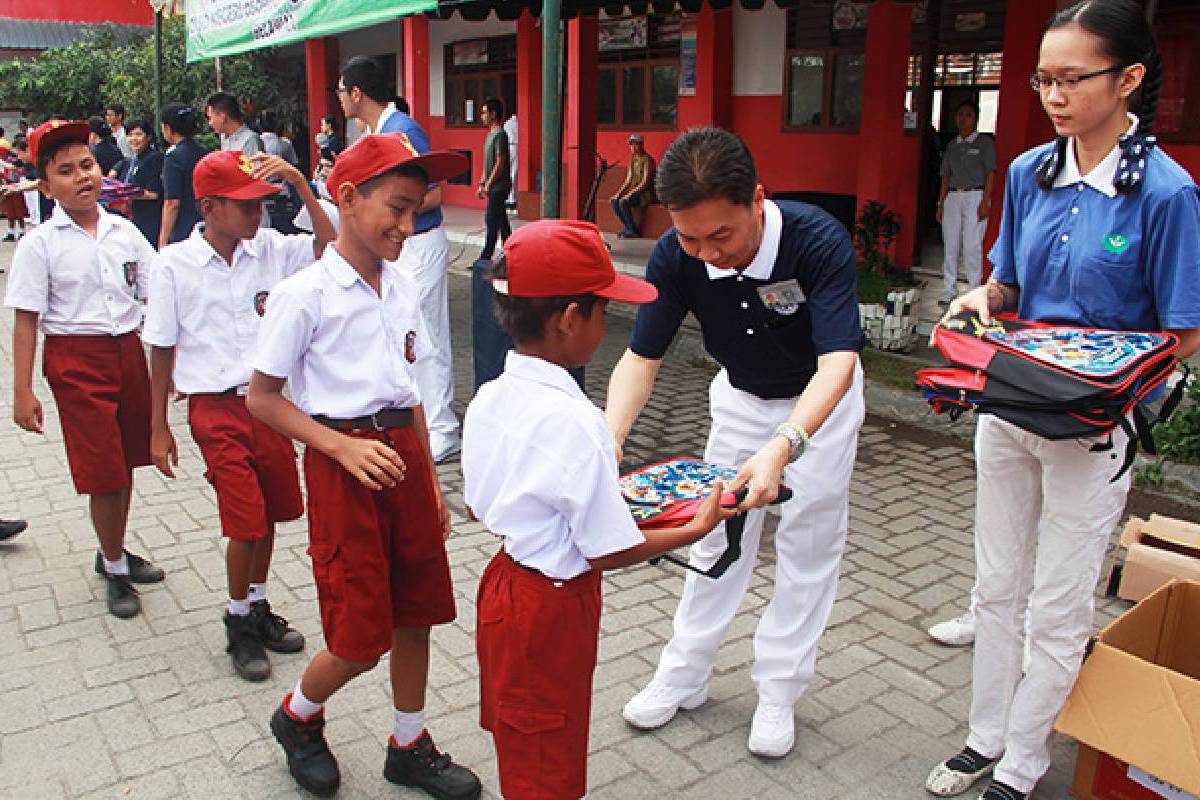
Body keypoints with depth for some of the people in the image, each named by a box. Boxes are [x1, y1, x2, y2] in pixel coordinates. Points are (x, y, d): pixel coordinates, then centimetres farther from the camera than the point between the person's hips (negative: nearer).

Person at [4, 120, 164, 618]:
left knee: (126, 462, 14)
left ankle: (114, 552, 35)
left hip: (128, 350, 4)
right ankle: (115, 572, 18)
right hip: (76, 359, -4)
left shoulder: (123, 231, 4)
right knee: (103, 471, -1)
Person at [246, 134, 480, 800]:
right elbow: (262, 399, -7)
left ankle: (410, 745, 33)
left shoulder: (400, 284, 8)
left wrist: (431, 482, 14)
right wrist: (343, 446, -19)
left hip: (404, 453, 6)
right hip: (344, 460, -6)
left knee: (416, 614, 13)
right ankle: (297, 718, 33)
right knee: (361, 638, 1)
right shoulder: (305, 293, -11)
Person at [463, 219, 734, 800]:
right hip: (553, 607, -7)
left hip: (504, 580, 8)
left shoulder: (489, 397, -6)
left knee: (519, 751, 29)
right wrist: (698, 526, -10)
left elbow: (478, 507, 6)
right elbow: (611, 552, -22)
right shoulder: (573, 421, -29)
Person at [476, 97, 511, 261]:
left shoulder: (500, 134, -13)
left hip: (498, 186, -10)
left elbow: (500, 163, -18)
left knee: (491, 220, -8)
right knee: (501, 221, 11)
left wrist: (488, 184, -16)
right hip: (494, 186, 10)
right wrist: (482, 184, 17)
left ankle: (485, 257, -6)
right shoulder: (491, 134, 17)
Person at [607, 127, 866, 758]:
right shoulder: (675, 256, -26)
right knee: (718, 528, 11)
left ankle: (778, 693, 20)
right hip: (740, 395, 3)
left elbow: (836, 364, -43)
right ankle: (684, 676, 25)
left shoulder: (820, 241, -37)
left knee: (808, 542, 4)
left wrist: (782, 447, -60)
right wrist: (610, 438, -39)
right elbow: (641, 357, -22)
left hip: (820, 398, -3)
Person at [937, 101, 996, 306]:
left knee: (972, 246, -9)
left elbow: (990, 173, -3)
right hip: (953, 197, 5)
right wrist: (941, 203, 9)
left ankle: (974, 291, -5)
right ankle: (949, 290, 7)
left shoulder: (985, 142, 2)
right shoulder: (952, 145, 16)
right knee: (950, 245, 2)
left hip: (975, 196, -5)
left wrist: (985, 202, -12)